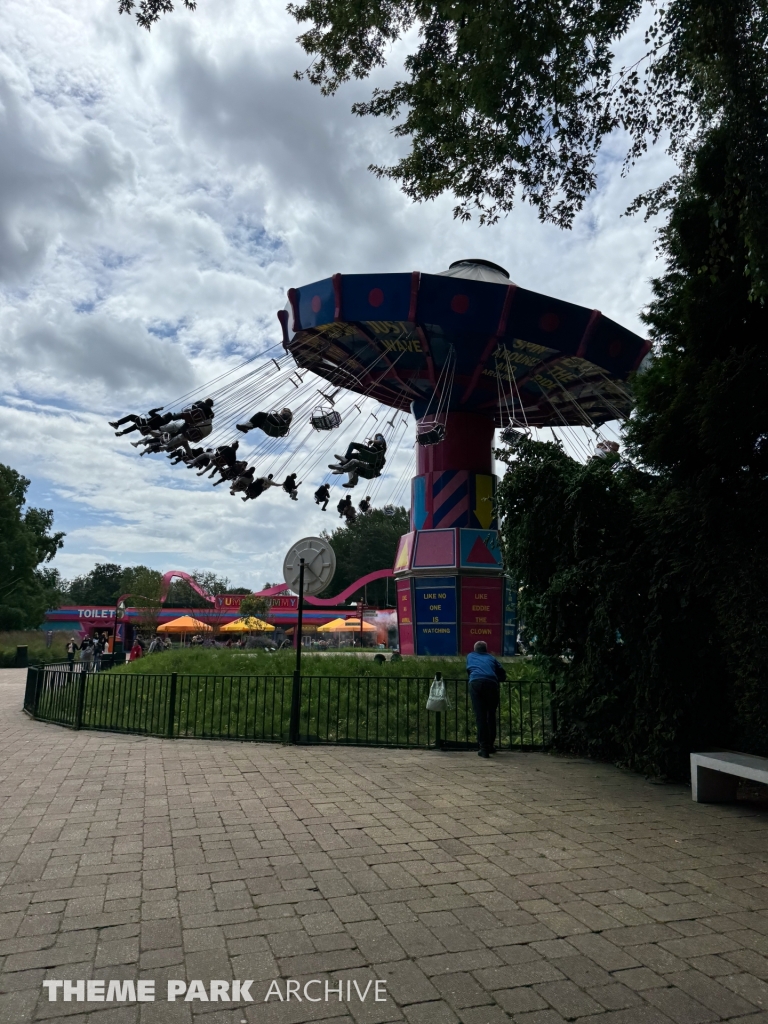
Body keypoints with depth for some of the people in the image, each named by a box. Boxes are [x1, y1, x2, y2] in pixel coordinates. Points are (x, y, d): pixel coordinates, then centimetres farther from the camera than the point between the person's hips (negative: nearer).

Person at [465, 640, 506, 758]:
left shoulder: (470, 656, 31)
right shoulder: (491, 658, 29)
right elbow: (503, 675, 24)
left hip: (475, 683, 0)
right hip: (491, 683, 1)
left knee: (480, 716, -2)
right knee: (491, 715, 14)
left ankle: (484, 748, -7)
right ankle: (491, 745, 20)